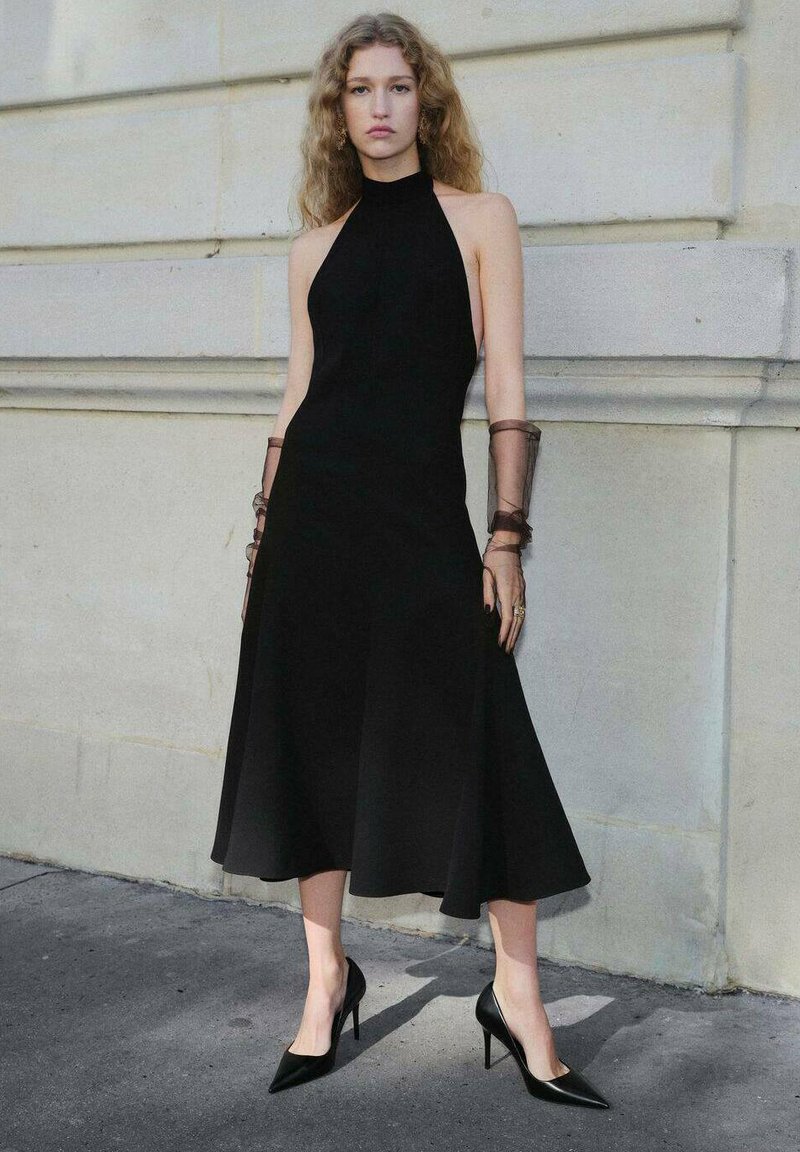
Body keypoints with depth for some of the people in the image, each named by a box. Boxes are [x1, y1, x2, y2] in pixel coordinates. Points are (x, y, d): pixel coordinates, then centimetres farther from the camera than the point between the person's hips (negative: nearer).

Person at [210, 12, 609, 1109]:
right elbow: (295, 399, 13)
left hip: (425, 515, -3)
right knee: (313, 740, 7)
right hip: (314, 511, 3)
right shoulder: (318, 247, 12)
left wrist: (508, 536, -8)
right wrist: (264, 527, 10)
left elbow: (507, 391, -2)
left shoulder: (479, 217, 4)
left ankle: (518, 995, 9)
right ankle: (328, 979, 22)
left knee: (483, 755, -6)